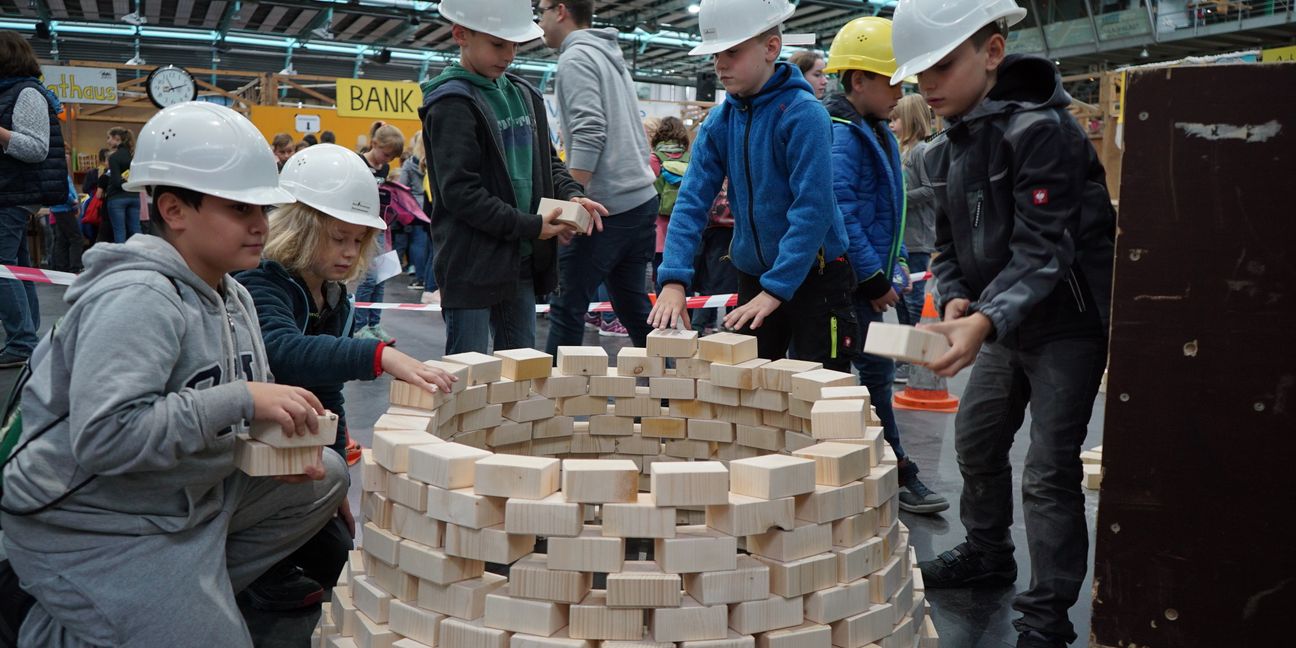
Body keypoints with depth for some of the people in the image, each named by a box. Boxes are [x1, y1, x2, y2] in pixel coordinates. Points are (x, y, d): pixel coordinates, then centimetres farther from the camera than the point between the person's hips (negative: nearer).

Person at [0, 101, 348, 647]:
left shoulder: (231, 295, 4)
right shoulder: (136, 299, -24)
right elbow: (102, 437, -34)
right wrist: (242, 398, -34)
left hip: (191, 495, 9)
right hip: (91, 525, -9)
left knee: (325, 478, 9)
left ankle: (190, 588, 11)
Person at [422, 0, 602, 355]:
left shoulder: (524, 95, 13)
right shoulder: (452, 103, -11)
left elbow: (546, 161, 21)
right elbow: (460, 192, -18)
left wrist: (571, 194, -1)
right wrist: (531, 226, -18)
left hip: (522, 261, 8)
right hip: (472, 264, -7)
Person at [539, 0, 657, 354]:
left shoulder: (575, 59, -8)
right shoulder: (611, 57, 20)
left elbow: (589, 133, -20)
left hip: (605, 207, -9)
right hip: (642, 198, 9)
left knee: (567, 308, -2)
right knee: (633, 303, 15)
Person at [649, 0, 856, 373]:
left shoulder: (803, 114, -16)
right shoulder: (719, 122, 1)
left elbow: (812, 210, -21)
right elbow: (692, 201, -5)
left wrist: (776, 289, -26)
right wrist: (673, 279, -18)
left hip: (814, 276, -5)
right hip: (752, 276, 6)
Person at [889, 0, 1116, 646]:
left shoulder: (1040, 129, -22)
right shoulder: (946, 147, 3)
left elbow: (1042, 249, -28)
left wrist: (987, 321, -40)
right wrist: (957, 298, -10)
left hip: (1068, 323, -8)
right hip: (1004, 323, 8)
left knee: (1048, 470, -7)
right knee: (976, 437, 19)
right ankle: (987, 553, 40)